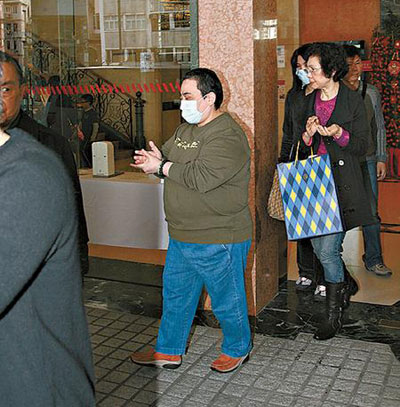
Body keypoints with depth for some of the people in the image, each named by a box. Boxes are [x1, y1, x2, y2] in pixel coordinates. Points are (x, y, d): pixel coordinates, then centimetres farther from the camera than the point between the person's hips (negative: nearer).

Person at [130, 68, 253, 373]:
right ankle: (169, 351, 34)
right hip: (182, 235, 9)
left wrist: (162, 167, -19)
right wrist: (153, 160, -8)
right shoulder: (187, 128, 11)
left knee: (227, 300, 10)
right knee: (175, 294, 19)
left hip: (218, 240, -9)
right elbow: (167, 156, 16)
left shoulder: (227, 137, -20)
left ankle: (237, 349, 33)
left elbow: (202, 177, -30)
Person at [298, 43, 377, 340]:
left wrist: (338, 133, -22)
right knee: (318, 246, 11)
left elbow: (361, 146, -5)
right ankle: (347, 284, 40)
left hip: (343, 184, -6)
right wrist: (308, 133, -7)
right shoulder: (310, 101, 11)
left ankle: (333, 316, 8)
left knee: (328, 250, -8)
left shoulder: (353, 101, -6)